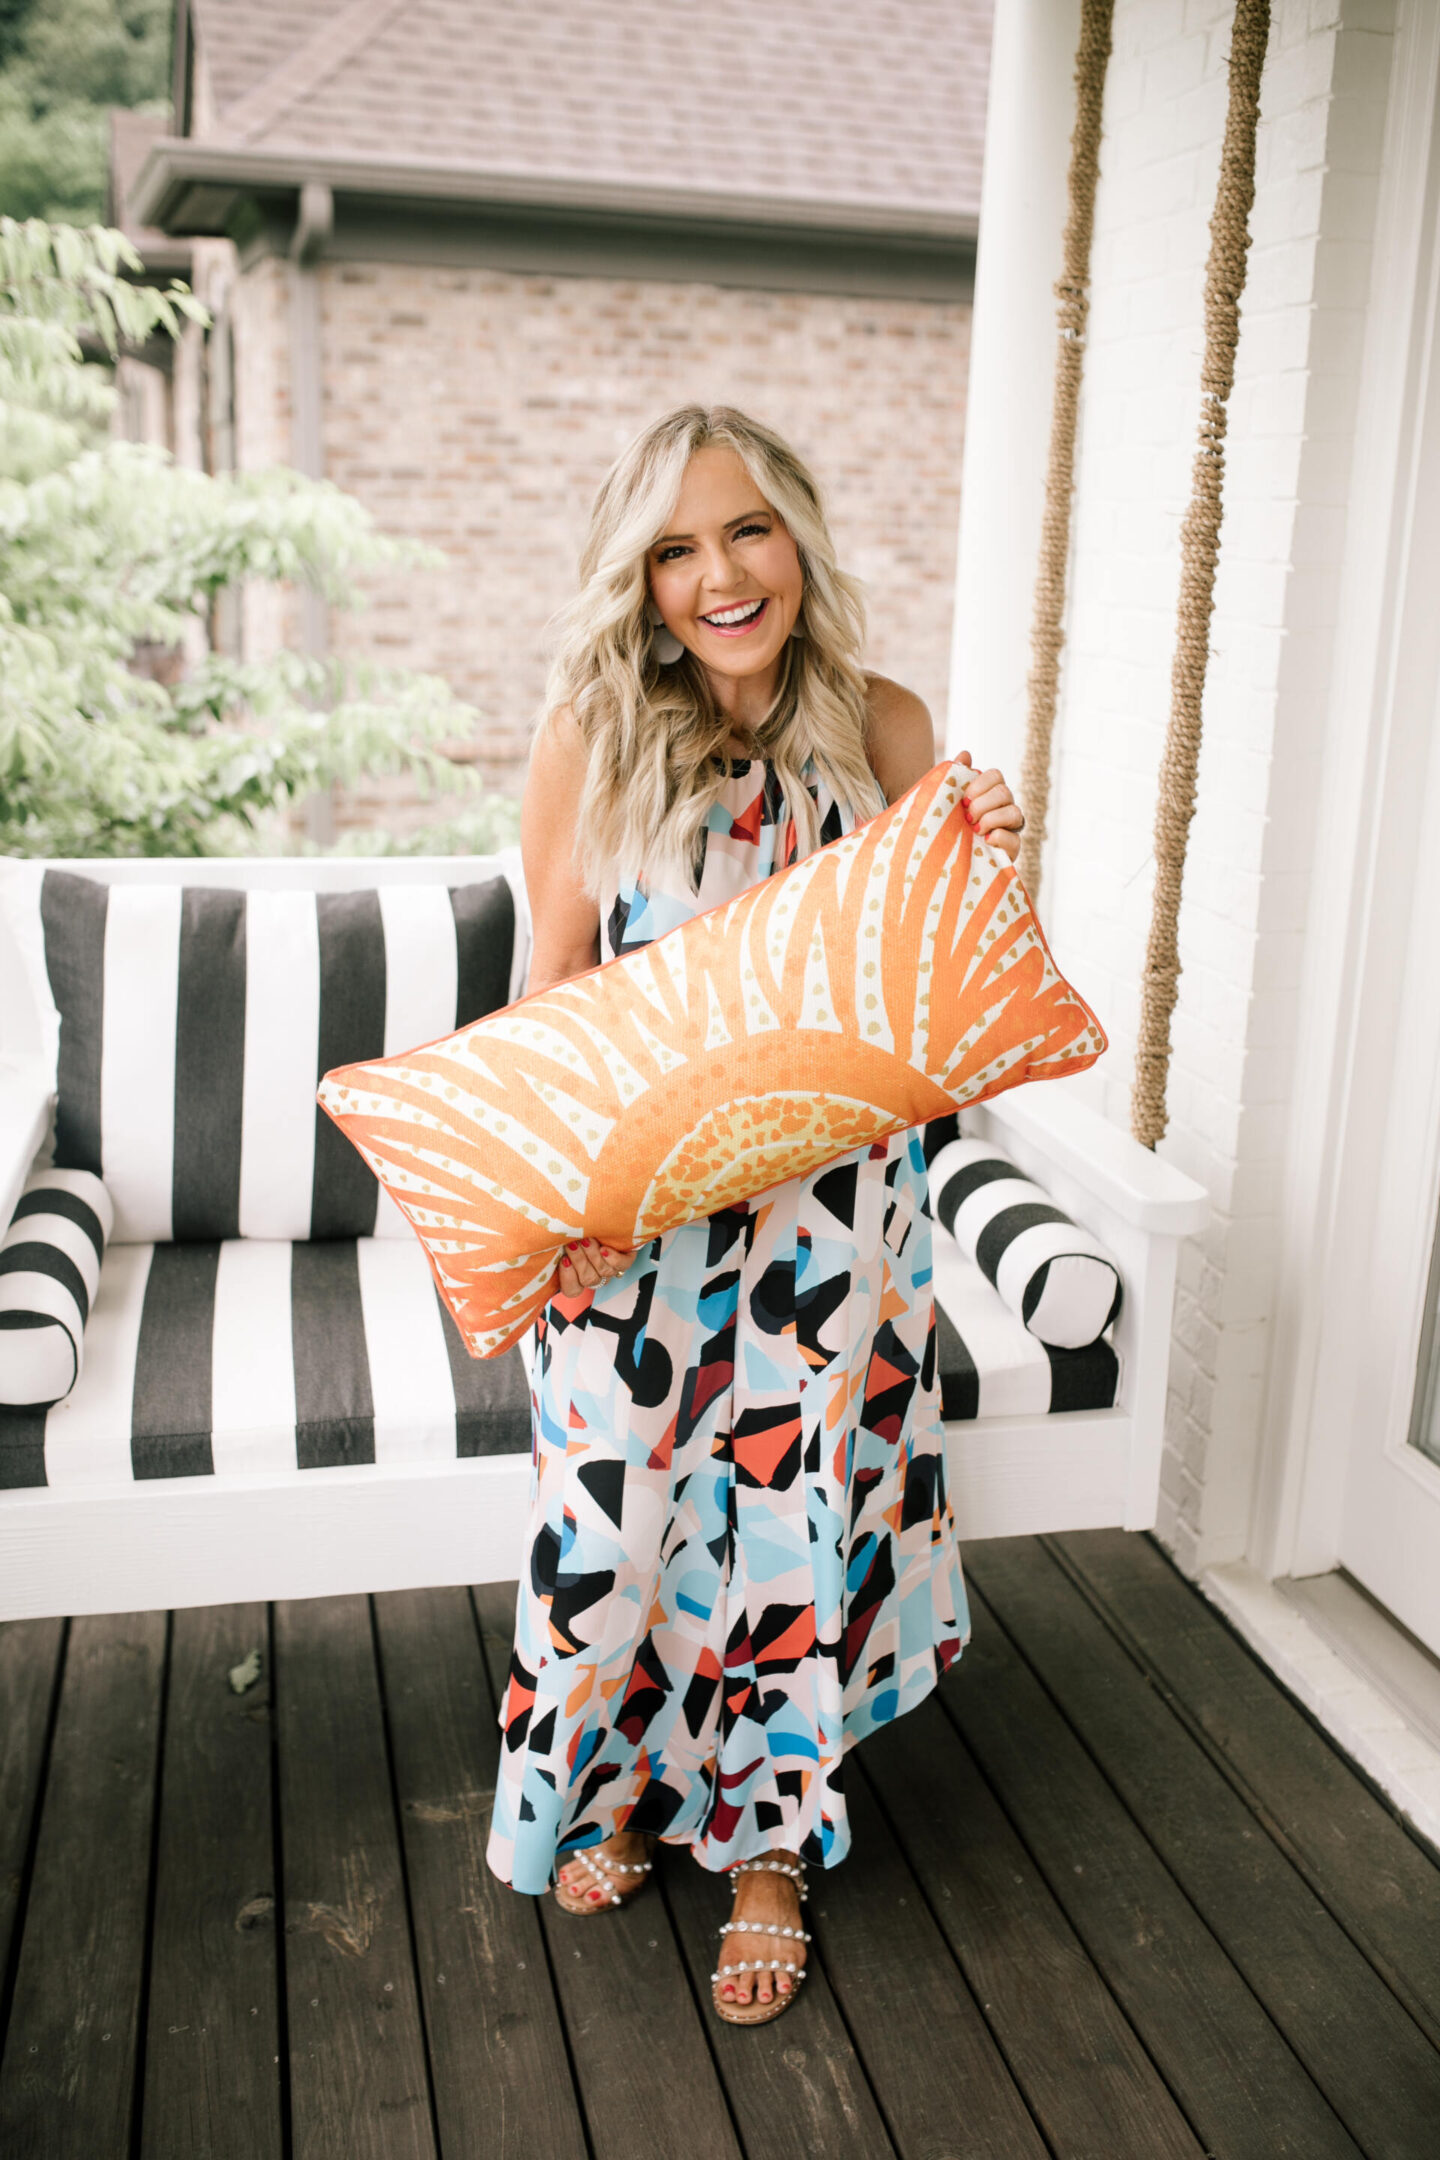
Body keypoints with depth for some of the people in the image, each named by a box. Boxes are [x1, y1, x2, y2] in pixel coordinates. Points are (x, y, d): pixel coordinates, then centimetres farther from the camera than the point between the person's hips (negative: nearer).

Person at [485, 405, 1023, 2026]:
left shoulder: (882, 730, -2)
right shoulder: (590, 736, -7)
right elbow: (550, 994, -4)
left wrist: (983, 869, -14)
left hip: (828, 1205, 1)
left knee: (800, 1508, 10)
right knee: (622, 1501, 11)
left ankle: (768, 1843, 34)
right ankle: (618, 1785, 41)